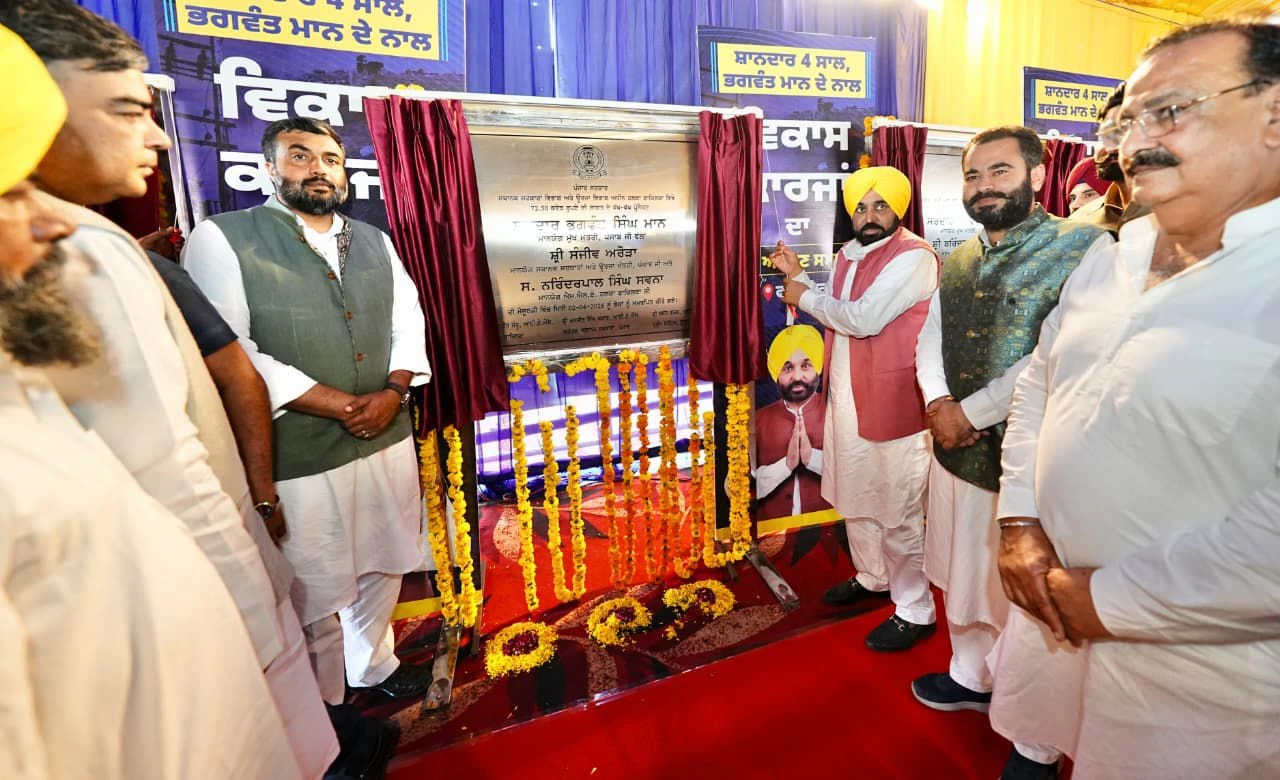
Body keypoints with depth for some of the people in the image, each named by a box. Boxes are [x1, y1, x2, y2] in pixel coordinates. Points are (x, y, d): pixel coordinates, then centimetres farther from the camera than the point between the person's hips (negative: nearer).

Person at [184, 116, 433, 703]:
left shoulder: (375, 241, 12)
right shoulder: (222, 239, -6)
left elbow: (409, 321, 10)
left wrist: (394, 392, -9)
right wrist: (343, 406, -17)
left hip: (390, 439, 6)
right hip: (297, 455, -5)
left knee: (381, 568, 20)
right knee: (314, 593, 8)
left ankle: (374, 666, 44)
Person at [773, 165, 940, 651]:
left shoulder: (914, 256, -15)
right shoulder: (848, 255, 12)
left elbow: (863, 319, -25)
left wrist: (805, 298, -11)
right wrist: (797, 275, 10)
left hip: (894, 401, -8)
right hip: (846, 396, 9)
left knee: (899, 510, 3)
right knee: (854, 495, 21)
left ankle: (915, 611, 22)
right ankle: (872, 577, 43)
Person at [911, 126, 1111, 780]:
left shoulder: (1085, 247, -10)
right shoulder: (957, 260, 10)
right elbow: (929, 337, 7)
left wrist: (972, 413, -18)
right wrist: (939, 402, -11)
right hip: (955, 450, 6)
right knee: (963, 577, 22)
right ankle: (970, 676, 47)